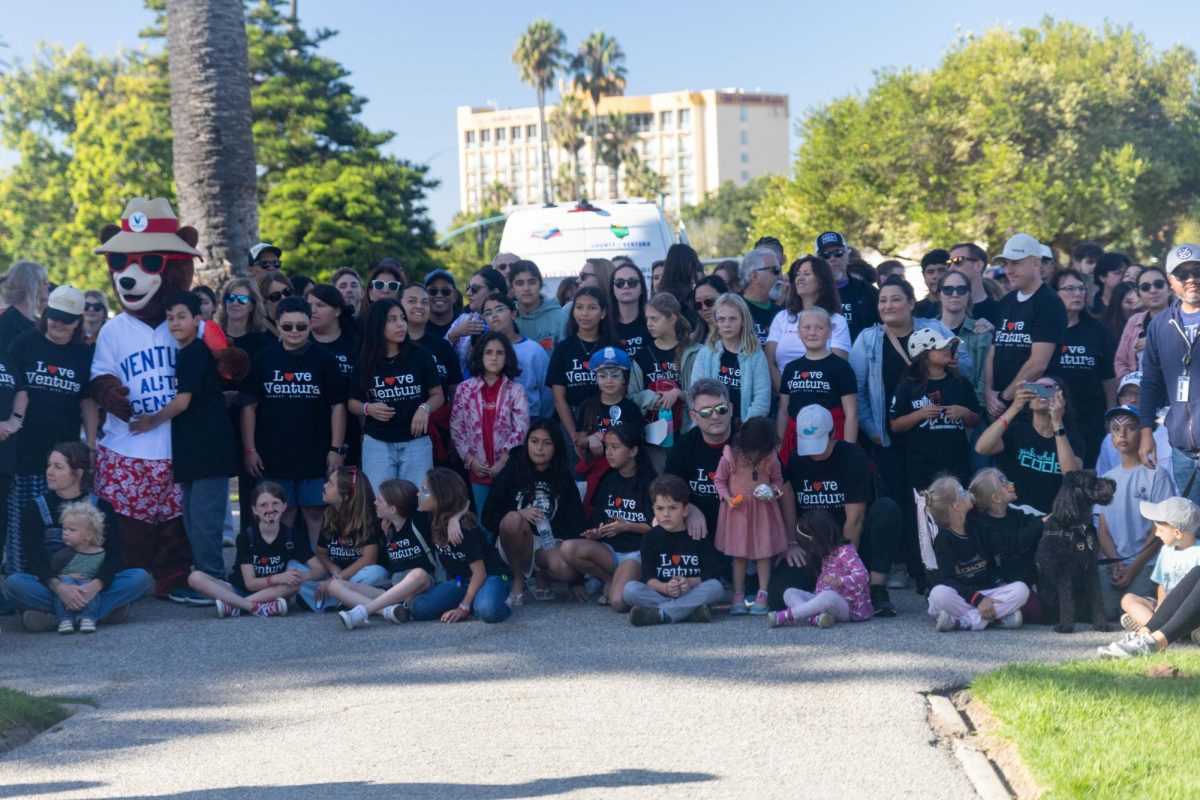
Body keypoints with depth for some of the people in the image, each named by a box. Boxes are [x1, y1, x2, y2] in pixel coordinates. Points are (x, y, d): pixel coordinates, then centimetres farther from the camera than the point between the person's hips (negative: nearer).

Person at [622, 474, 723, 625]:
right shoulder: (651, 538, 6)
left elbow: (712, 574, -2)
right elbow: (648, 576, -4)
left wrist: (690, 582, -21)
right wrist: (665, 588, -25)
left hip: (692, 593, 0)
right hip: (659, 593, 0)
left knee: (716, 588, -29)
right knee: (629, 590, -26)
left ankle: (658, 614, -34)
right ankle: (691, 611, -34)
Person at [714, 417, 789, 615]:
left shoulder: (770, 459, -10)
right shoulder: (730, 457, -14)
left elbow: (778, 479, 6)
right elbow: (719, 480, -3)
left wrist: (773, 491, -14)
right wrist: (727, 498, -18)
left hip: (763, 510, 1)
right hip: (737, 510, -1)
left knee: (764, 553, 3)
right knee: (739, 555, 6)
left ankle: (762, 595, 10)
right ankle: (738, 595, 14)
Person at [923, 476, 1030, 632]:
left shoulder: (973, 531, 13)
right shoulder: (943, 539, -7)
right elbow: (946, 580, -18)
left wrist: (999, 585, -1)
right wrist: (978, 600, -28)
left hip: (981, 594, 6)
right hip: (957, 598, -6)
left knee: (1021, 589, -17)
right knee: (940, 593, -38)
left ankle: (960, 622, -29)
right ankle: (997, 617, -33)